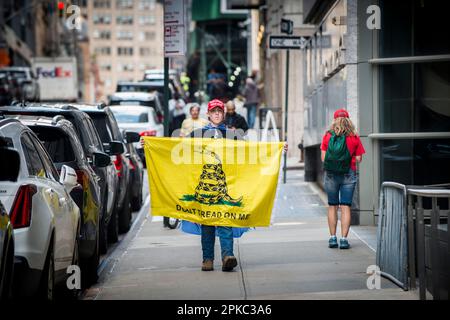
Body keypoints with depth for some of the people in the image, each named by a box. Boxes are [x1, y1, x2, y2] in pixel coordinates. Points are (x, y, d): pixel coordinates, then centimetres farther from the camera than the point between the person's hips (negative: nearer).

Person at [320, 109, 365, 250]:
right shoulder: (354, 137, -3)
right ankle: (344, 239, -5)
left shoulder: (327, 136, -1)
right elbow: (358, 159, -2)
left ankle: (332, 238, 11)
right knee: (345, 207, 0)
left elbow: (323, 158, -2)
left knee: (332, 206, 11)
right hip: (348, 174, -1)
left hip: (330, 174, 1)